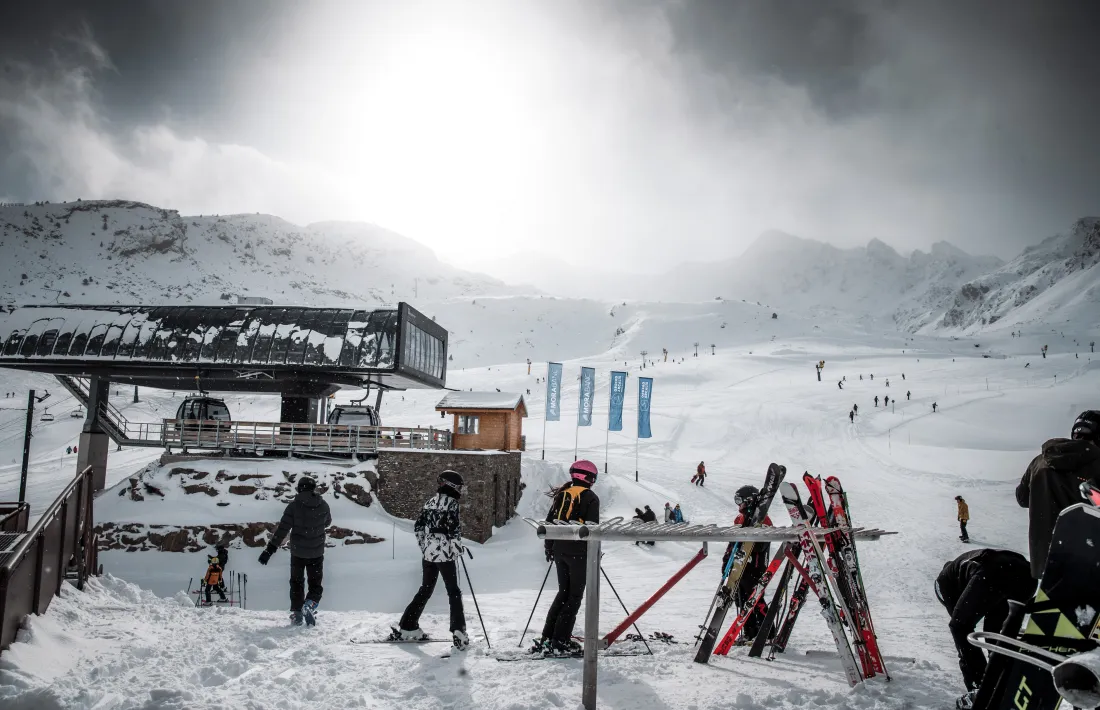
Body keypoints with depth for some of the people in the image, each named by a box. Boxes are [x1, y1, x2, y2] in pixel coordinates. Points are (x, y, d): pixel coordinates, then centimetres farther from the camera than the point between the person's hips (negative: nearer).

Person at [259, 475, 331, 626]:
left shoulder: (294, 505, -11)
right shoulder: (324, 505, -4)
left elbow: (282, 529, -15)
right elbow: (327, 523, 15)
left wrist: (270, 549, -13)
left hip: (297, 551, -1)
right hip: (317, 552, 1)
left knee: (297, 583, 17)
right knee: (315, 584, 11)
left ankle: (297, 613, 12)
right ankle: (310, 605, -16)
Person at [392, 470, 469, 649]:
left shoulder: (431, 502, 10)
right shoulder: (451, 503, -11)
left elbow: (417, 527, 13)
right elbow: (455, 530, -17)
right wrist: (458, 549, -4)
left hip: (428, 554, 6)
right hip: (446, 555, -6)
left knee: (425, 590, 17)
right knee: (454, 592, 2)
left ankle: (407, 627, 19)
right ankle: (458, 632, -3)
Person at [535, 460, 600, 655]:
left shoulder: (561, 494, 10)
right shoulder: (590, 498, -7)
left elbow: (549, 521, 12)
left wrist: (549, 547, 21)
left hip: (560, 550, 6)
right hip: (579, 552, -6)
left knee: (563, 592, 17)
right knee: (574, 596, 2)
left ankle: (547, 638, 13)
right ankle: (560, 642, -2)